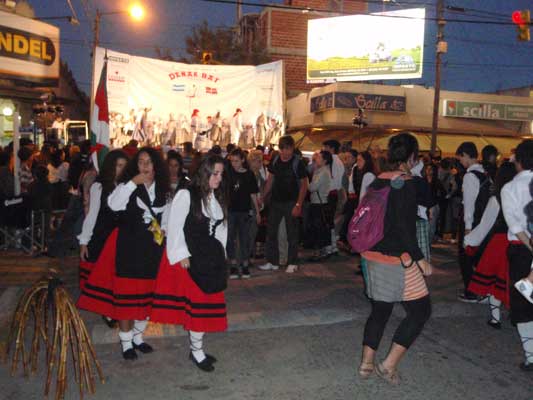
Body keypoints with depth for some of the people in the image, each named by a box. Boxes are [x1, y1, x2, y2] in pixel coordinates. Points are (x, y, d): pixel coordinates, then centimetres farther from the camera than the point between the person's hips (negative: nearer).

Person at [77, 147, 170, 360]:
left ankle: (137, 336, 29)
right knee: (126, 294, 0)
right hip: (128, 245, -4)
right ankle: (126, 342, 15)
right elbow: (114, 205, -23)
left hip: (153, 247, 4)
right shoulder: (127, 185, -5)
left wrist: (162, 231, 0)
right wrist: (133, 182, -23)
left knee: (146, 294, 12)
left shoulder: (163, 190, 8)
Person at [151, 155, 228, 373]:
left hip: (211, 258, 7)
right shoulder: (186, 195, -11)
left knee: (208, 303, 9)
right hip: (189, 257, -6)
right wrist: (182, 255, -13)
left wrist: (219, 255, 8)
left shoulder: (218, 198, 9)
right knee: (197, 302, -4)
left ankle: (197, 348, 22)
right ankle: (197, 350, 10)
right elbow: (175, 226, -11)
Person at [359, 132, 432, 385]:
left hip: (374, 255, 8)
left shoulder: (377, 182, 8)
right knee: (420, 309, 4)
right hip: (397, 259, -8)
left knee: (380, 309, 17)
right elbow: (403, 227, -21)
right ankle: (389, 365, 4)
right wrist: (420, 259, -16)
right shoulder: (405, 184, -15)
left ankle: (367, 364, 22)